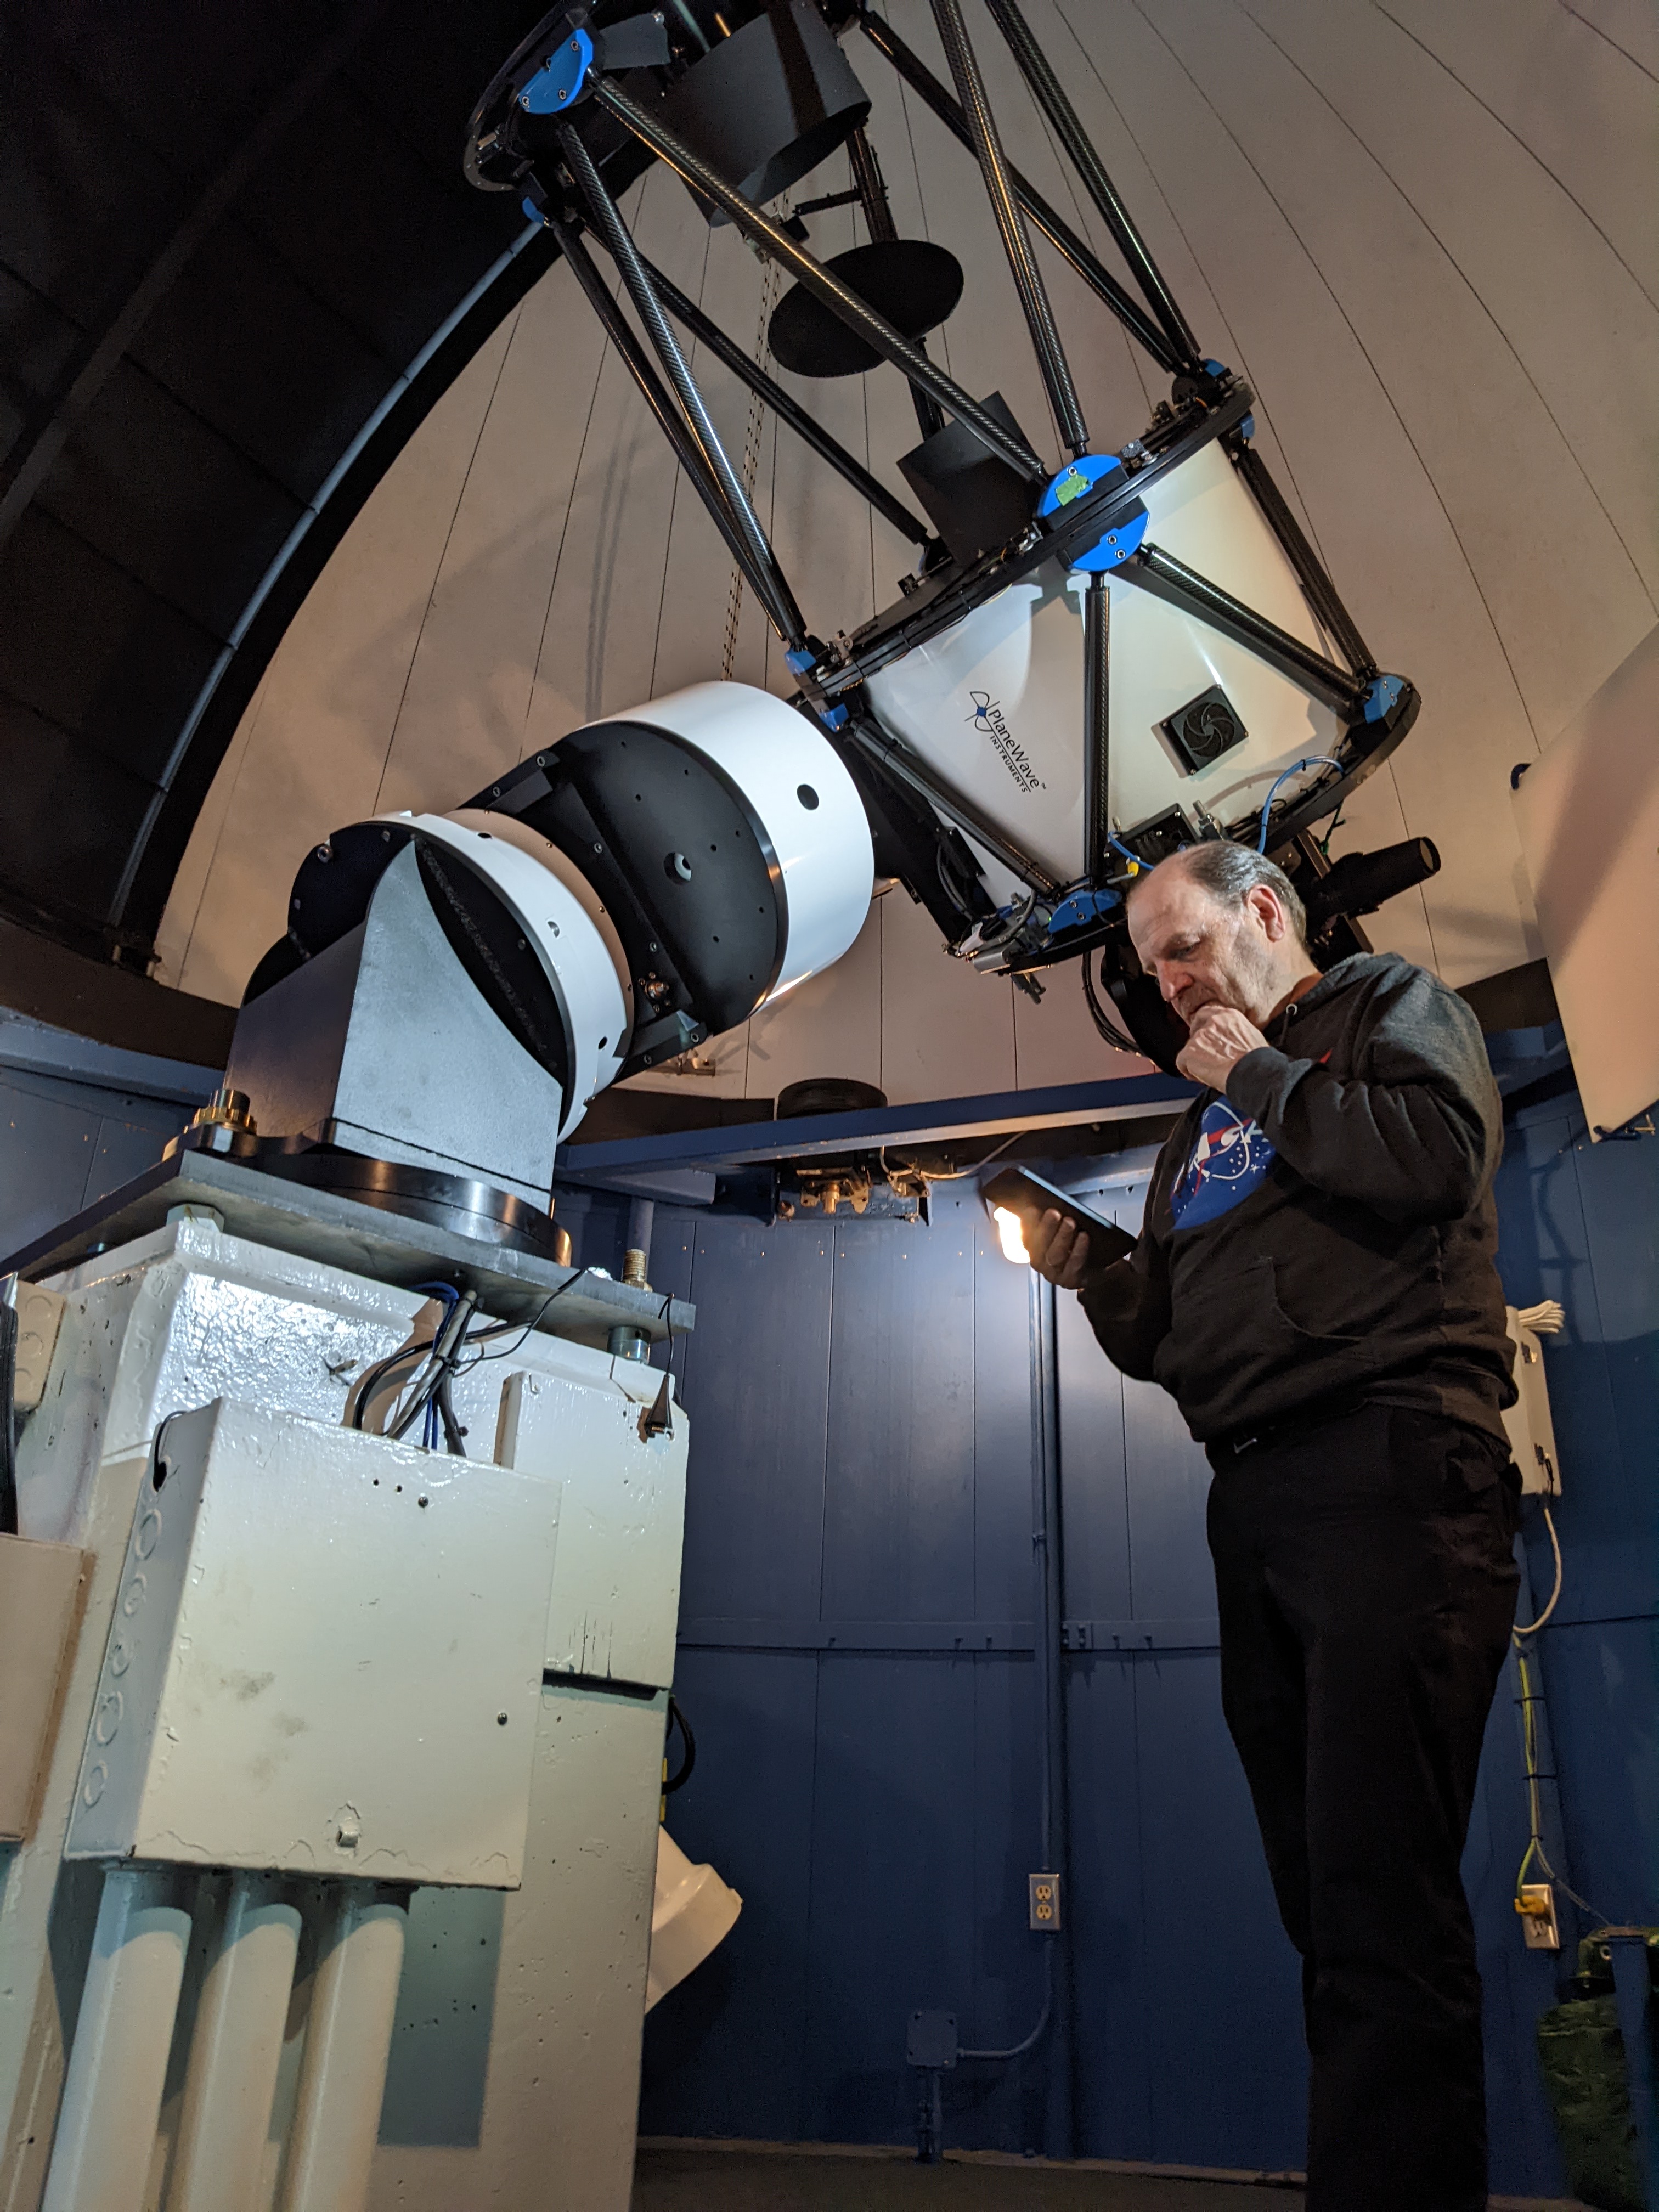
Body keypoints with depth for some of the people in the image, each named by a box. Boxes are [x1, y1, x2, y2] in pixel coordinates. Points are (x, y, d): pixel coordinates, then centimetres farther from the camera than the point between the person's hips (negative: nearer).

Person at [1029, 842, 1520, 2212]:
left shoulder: (1393, 1005, 10)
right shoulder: (1205, 1122, 28)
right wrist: (1091, 1276, 8)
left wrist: (1264, 1076, -1)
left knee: (1380, 1886, -13)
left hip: (1388, 1466, -7)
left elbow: (1439, 1157, -13)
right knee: (1323, 1891, 7)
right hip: (1252, 1496, 7)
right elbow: (1167, 1342, 26)